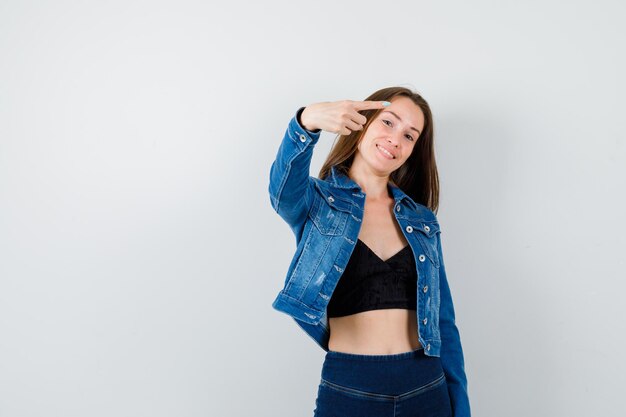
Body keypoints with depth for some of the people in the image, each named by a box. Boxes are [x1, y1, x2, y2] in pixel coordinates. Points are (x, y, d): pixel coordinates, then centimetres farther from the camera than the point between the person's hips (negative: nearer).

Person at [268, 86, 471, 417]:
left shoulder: (422, 222, 8)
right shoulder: (316, 201, -1)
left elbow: (444, 322, 8)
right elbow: (283, 188, -26)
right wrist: (307, 122, -44)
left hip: (427, 389, 3)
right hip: (347, 390, -3)